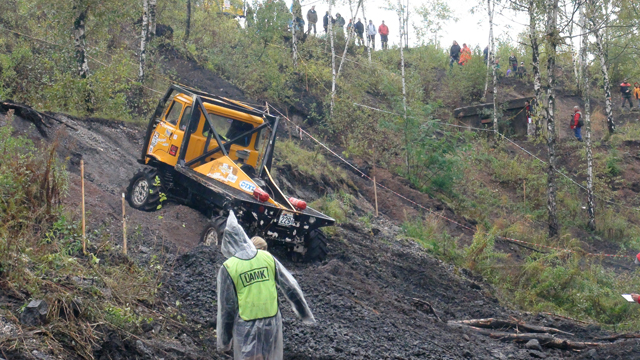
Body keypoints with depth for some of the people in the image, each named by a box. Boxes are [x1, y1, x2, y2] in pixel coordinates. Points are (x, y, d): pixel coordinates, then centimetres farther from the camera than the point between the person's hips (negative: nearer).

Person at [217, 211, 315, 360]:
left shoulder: (228, 268, -12)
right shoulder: (267, 258, -2)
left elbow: (226, 308, -8)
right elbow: (291, 287, 2)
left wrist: (223, 340, 2)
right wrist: (306, 314, 14)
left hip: (246, 329, -3)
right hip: (272, 325, 3)